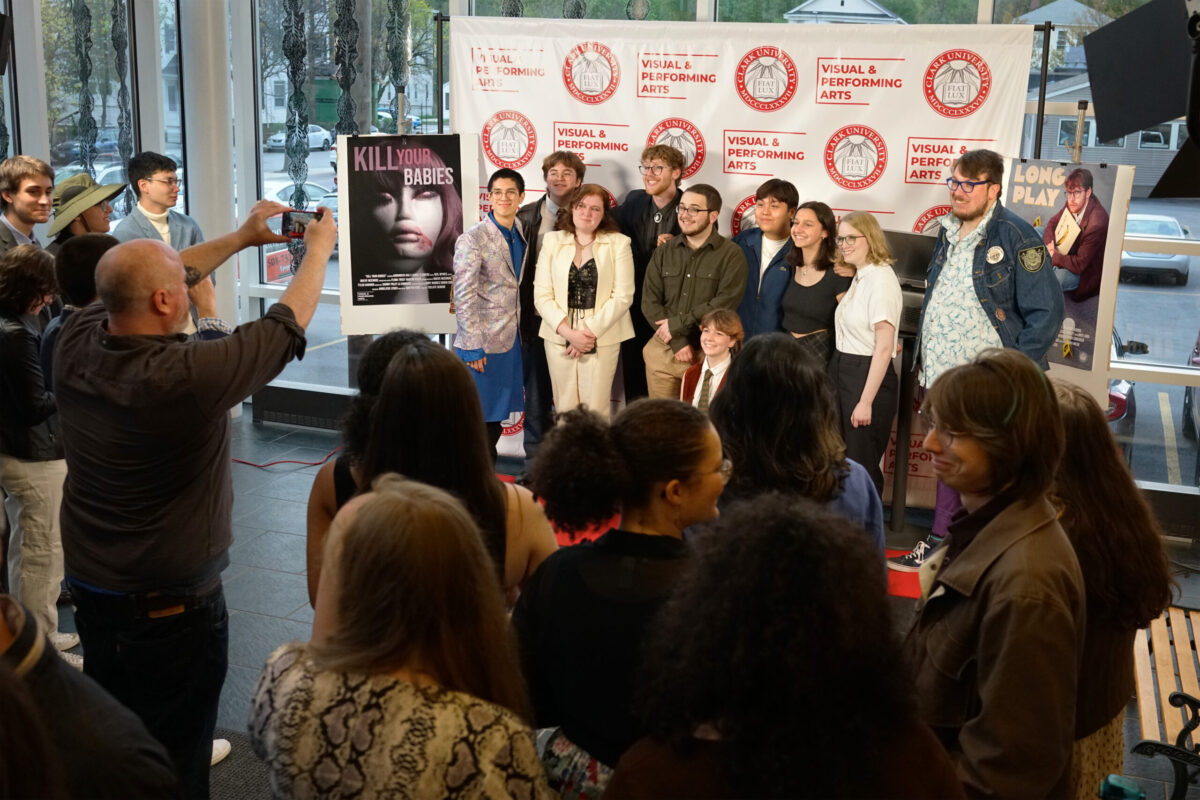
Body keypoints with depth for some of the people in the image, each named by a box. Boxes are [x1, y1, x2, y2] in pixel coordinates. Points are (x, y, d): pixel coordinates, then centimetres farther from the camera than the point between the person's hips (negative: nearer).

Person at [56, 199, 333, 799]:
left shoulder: (75, 344, -13)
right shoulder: (187, 377, -31)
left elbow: (146, 279, 6)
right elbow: (289, 322, -16)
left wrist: (241, 237, 15)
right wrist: (319, 247, 3)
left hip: (90, 591, 7)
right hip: (173, 608, -7)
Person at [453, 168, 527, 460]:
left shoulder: (521, 235, 9)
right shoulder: (471, 240, -11)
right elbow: (463, 297, -13)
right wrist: (473, 348, -16)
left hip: (513, 337, 6)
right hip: (485, 342, -6)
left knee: (498, 415, 12)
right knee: (483, 418, 0)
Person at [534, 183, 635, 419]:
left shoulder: (618, 244, 3)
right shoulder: (553, 241, 8)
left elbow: (623, 296, -3)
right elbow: (542, 295, 2)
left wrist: (591, 332, -10)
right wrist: (568, 332, -10)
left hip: (602, 337, -1)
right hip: (559, 336, 2)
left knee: (596, 411, -3)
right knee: (565, 409, 2)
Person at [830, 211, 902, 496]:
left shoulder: (880, 280, -16)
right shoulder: (858, 277, 10)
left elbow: (884, 347, -19)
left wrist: (866, 401, -20)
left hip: (868, 375, -9)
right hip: (842, 373, 9)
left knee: (861, 467, 0)